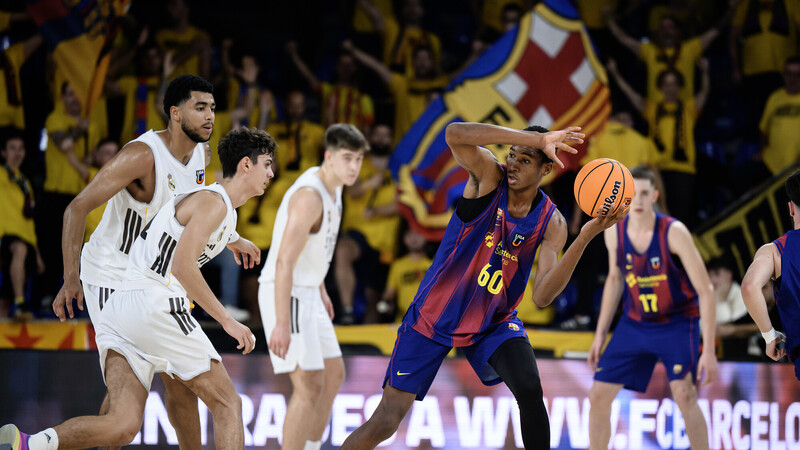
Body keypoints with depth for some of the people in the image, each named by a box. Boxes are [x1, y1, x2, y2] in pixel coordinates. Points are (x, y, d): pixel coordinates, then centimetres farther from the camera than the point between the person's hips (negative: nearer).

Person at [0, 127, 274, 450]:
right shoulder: (214, 202, -3)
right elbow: (182, 266, -17)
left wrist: (234, 240, 67)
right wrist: (227, 320, -16)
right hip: (156, 305, -9)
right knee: (227, 405, 3)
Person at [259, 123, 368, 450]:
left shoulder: (332, 187, 8)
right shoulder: (310, 196, -24)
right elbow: (284, 262, -28)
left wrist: (321, 291, 29)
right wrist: (282, 324, -32)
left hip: (305, 293, 10)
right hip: (285, 296, -10)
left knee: (333, 375, 17)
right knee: (309, 386, -13)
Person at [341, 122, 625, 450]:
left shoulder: (551, 223, -9)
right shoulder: (489, 176, -16)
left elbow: (542, 296, -22)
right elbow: (454, 134, -38)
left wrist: (585, 238, -31)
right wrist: (537, 139, -43)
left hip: (494, 323, 2)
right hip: (433, 317, -2)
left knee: (530, 391, -24)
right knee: (386, 421, -5)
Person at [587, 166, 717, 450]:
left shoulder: (674, 232, -22)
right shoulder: (614, 233, -7)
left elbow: (705, 291, -20)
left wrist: (709, 351, -25)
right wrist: (600, 334, 12)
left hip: (677, 323, -5)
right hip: (634, 324, 5)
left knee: (684, 395, -24)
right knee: (599, 395, 0)